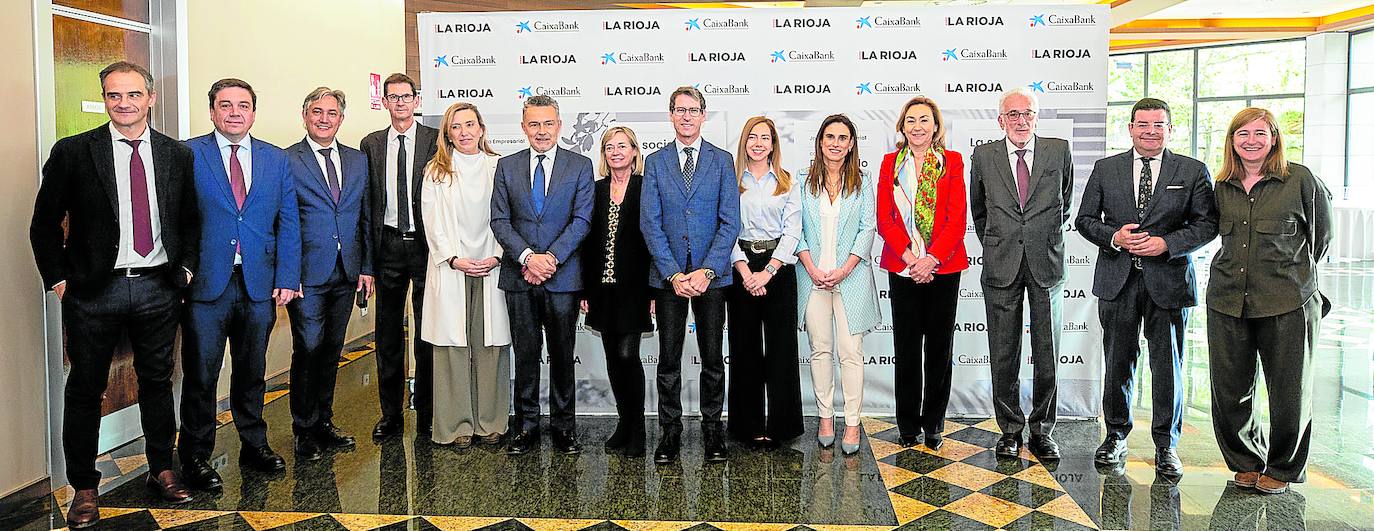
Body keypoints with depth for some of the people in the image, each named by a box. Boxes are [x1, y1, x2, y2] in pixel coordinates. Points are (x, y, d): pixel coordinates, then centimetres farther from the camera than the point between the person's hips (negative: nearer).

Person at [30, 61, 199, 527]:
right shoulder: (72, 152, -3)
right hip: (93, 291, -2)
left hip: (159, 288, 2)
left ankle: (162, 470, 28)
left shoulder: (177, 155, 4)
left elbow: (191, 219, 12)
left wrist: (186, 268, 4)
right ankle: (84, 488, 20)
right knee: (85, 390, 7)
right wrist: (58, 278, -3)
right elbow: (45, 223, 1)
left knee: (157, 382, 13)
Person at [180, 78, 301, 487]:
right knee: (200, 374, 3)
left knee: (252, 372, 14)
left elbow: (288, 222, 7)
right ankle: (195, 457, 17)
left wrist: (287, 278, 0)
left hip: (259, 284, 3)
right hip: (205, 283, -3)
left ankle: (254, 446, 28)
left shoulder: (277, 160, 9)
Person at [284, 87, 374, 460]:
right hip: (307, 274, -5)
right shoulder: (286, 161, -4)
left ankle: (324, 422, 25)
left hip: (346, 273, 5)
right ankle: (305, 430, 12)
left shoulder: (358, 160, 11)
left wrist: (366, 268, 8)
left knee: (331, 350, 13)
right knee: (308, 350, -1)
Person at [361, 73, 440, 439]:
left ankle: (427, 415, 13)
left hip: (425, 244, -3)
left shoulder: (436, 140, 0)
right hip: (388, 245, 3)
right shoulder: (371, 144, 9)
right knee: (388, 336, 9)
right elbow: (366, 199, 8)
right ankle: (391, 414, 20)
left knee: (427, 334, 3)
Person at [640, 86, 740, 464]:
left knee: (712, 358, 6)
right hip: (668, 275, 0)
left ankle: (712, 430, 18)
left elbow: (730, 222, -1)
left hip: (711, 275, 0)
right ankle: (670, 432, 15)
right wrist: (674, 274, -10)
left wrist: (707, 270, -12)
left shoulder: (721, 161, 5)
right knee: (669, 358, 4)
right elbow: (650, 223, 0)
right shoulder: (655, 162, 6)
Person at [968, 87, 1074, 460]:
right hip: (1001, 266, 0)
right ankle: (1010, 430, 16)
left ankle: (1042, 430, 17)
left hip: (1046, 263, 0)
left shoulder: (1059, 151, 4)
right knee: (1003, 355, 4)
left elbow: (1065, 202, 18)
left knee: (1047, 353, 4)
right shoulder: (984, 156, 4)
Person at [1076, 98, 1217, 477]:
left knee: (1168, 365, 3)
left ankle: (1166, 445, 16)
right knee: (1117, 362, 9)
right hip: (1117, 280, 1)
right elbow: (1085, 219, 7)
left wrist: (1167, 243, -14)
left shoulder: (1193, 171, 4)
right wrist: (1114, 237, -11)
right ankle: (1116, 436, 24)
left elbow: (1207, 223, 0)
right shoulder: (1105, 169, 7)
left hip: (1168, 280, -1)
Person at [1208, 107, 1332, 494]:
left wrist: (1297, 272, 14)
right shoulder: (1222, 187, 8)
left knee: (1289, 392, 5)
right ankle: (1248, 462, 27)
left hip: (1287, 303, -3)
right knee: (1229, 392, 8)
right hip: (1227, 300, 4)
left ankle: (1283, 469, 23)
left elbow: (1321, 236, 8)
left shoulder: (1300, 179, -3)